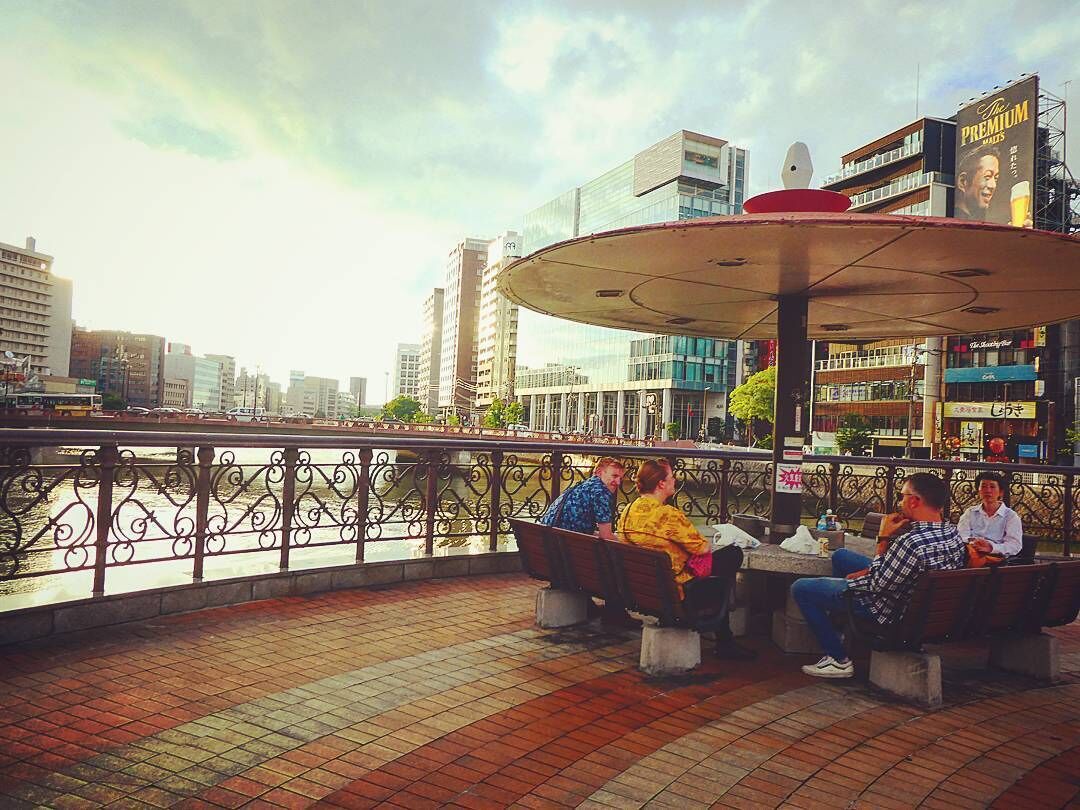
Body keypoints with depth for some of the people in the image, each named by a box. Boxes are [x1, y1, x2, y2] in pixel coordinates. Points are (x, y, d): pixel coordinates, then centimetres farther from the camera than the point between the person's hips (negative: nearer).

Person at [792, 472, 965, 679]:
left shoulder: (913, 542, -37)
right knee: (840, 555, 26)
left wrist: (883, 539, -18)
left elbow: (877, 585, -25)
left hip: (890, 610, -9)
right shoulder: (953, 532, -7)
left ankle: (839, 660, 6)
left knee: (800, 588, -1)